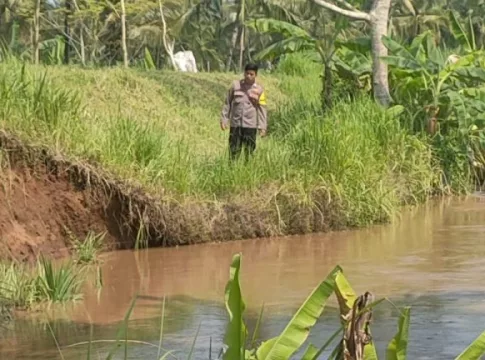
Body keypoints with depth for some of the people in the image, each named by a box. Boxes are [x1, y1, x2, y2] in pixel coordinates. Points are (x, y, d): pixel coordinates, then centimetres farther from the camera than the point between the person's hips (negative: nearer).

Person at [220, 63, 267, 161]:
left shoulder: (259, 89, 2)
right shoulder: (235, 85, 3)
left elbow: (262, 109, 2)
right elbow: (227, 103, 9)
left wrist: (263, 127, -3)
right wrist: (224, 119, 5)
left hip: (251, 125, -1)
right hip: (235, 124, 1)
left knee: (249, 153, 1)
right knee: (233, 152, 1)